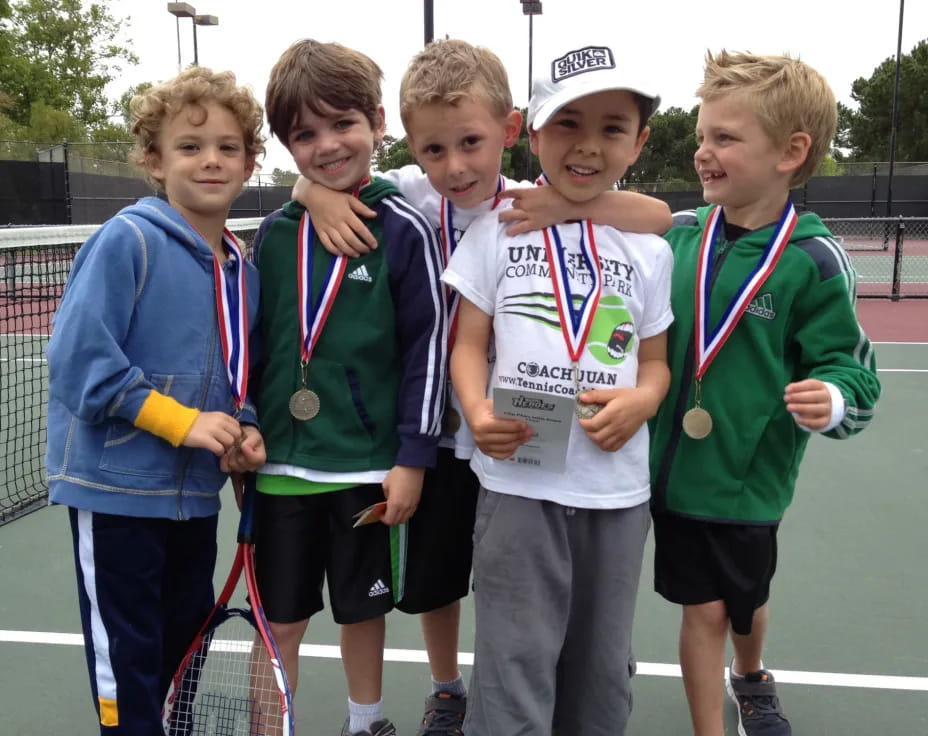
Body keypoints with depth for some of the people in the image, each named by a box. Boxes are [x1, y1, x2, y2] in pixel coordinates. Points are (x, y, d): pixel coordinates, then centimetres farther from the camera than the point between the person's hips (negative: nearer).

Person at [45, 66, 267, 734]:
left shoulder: (242, 268, 5)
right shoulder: (127, 241, -15)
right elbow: (78, 358, -20)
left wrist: (244, 431, -6)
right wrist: (182, 421, -22)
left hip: (196, 491, 7)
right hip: (118, 487, -7)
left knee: (184, 638, 20)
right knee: (128, 655, 6)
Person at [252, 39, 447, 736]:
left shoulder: (404, 230, -8)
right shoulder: (274, 233, 4)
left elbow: (428, 348, -9)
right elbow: (253, 343, 11)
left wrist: (413, 457, -11)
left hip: (368, 466, -3)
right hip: (281, 464, 3)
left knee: (363, 611, 15)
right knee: (278, 620, 11)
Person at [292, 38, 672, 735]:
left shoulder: (535, 209, -14)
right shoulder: (409, 196, -9)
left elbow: (659, 218, -22)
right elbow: (312, 179, 5)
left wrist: (570, 201, -34)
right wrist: (320, 194, -17)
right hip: (434, 427, 3)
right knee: (433, 579, 19)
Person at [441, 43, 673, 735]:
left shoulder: (650, 250, 6)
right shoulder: (497, 230, 1)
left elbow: (654, 361, 12)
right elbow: (468, 342, 2)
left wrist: (641, 399, -11)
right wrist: (477, 409, -17)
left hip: (618, 490, 3)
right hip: (518, 481, -2)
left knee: (603, 672, 15)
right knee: (514, 677, -1)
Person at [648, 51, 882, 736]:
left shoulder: (813, 261, -15)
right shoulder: (678, 235, -5)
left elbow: (852, 369, -11)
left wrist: (830, 400, -30)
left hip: (748, 480, -1)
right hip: (676, 470, 1)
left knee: (746, 601, 22)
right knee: (703, 609, 8)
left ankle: (752, 679, 55)